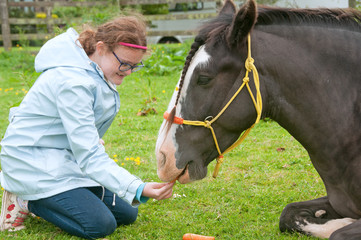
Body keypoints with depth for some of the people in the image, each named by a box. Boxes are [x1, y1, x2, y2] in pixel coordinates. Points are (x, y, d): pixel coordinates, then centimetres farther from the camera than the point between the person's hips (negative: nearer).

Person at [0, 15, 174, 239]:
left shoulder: (96, 70, -3)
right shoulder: (72, 82, -31)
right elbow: (89, 156, -34)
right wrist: (138, 189, -43)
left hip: (66, 157, 9)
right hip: (35, 160, -9)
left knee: (126, 214, 6)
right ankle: (25, 201, 0)